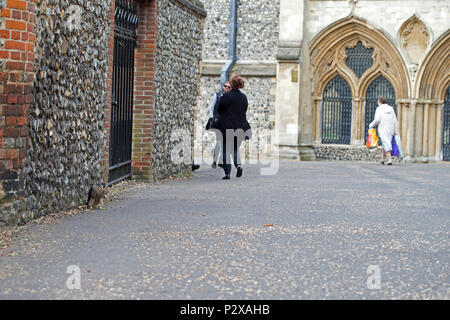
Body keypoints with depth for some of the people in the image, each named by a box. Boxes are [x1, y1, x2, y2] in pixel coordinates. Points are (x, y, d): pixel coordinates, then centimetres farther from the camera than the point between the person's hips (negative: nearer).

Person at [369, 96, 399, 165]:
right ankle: (382, 159, 20)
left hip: (383, 130, -5)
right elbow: (395, 121, 8)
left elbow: (377, 120, -13)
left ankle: (390, 159, -21)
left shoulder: (379, 109, -2)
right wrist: (396, 132, 12)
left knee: (386, 145, -10)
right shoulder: (391, 109, 11)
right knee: (384, 144, 16)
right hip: (390, 130, 5)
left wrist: (371, 125, 4)